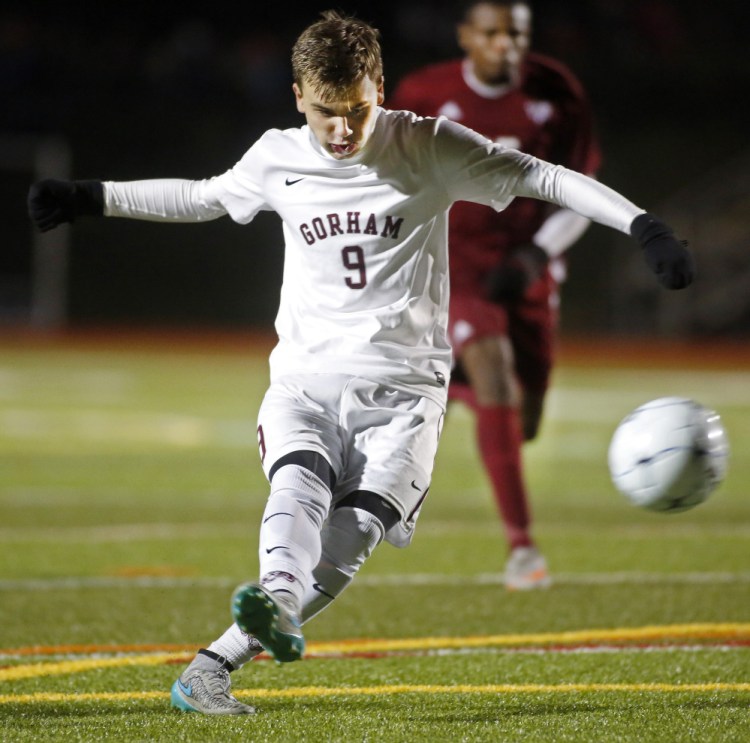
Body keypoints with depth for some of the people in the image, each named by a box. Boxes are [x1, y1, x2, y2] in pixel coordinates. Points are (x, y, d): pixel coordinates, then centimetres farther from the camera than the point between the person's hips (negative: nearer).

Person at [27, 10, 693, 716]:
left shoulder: (430, 148, -4)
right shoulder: (276, 160, 5)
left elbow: (543, 177, -4)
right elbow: (203, 197, 26)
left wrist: (642, 226, -16)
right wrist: (90, 199, 26)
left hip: (404, 386, -2)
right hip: (305, 378, 2)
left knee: (355, 531, -24)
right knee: (298, 490, -30)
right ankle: (278, 609, -57)